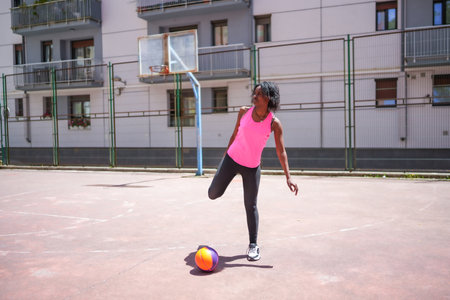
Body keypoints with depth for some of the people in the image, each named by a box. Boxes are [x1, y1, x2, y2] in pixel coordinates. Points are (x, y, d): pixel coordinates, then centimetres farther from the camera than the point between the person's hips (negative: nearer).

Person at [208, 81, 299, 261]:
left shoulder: (274, 123, -13)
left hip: (252, 167, -2)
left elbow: (281, 152, -13)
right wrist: (225, 155, 17)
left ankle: (253, 245, 18)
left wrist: (288, 178, -19)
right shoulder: (244, 111, -5)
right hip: (232, 159, 2)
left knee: (251, 206, 3)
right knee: (213, 194, 4)